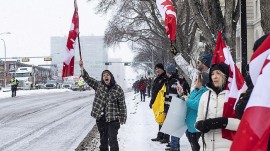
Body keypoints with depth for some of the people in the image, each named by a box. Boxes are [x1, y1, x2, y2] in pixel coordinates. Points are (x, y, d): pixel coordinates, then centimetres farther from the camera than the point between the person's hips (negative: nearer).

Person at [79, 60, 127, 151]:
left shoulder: (118, 89, -5)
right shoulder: (98, 85, 5)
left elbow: (122, 105, -3)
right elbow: (87, 79, 1)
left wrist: (122, 119, -6)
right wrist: (82, 68, -13)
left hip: (113, 119, -4)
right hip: (100, 119, 4)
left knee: (112, 141, -9)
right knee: (103, 140, 15)